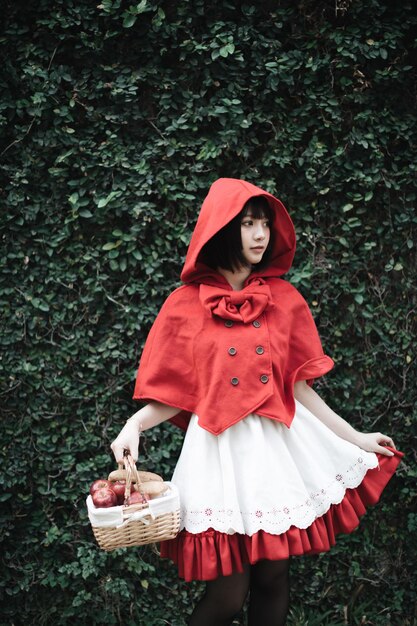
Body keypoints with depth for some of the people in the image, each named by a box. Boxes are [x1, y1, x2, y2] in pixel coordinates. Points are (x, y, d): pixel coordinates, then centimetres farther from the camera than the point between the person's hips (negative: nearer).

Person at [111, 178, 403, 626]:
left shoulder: (284, 299, 5)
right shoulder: (186, 304, -1)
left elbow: (299, 388, 7)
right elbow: (174, 395, -1)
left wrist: (354, 438, 8)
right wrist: (133, 425, -18)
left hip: (279, 445, 3)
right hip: (220, 450, -2)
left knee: (273, 577, 9)